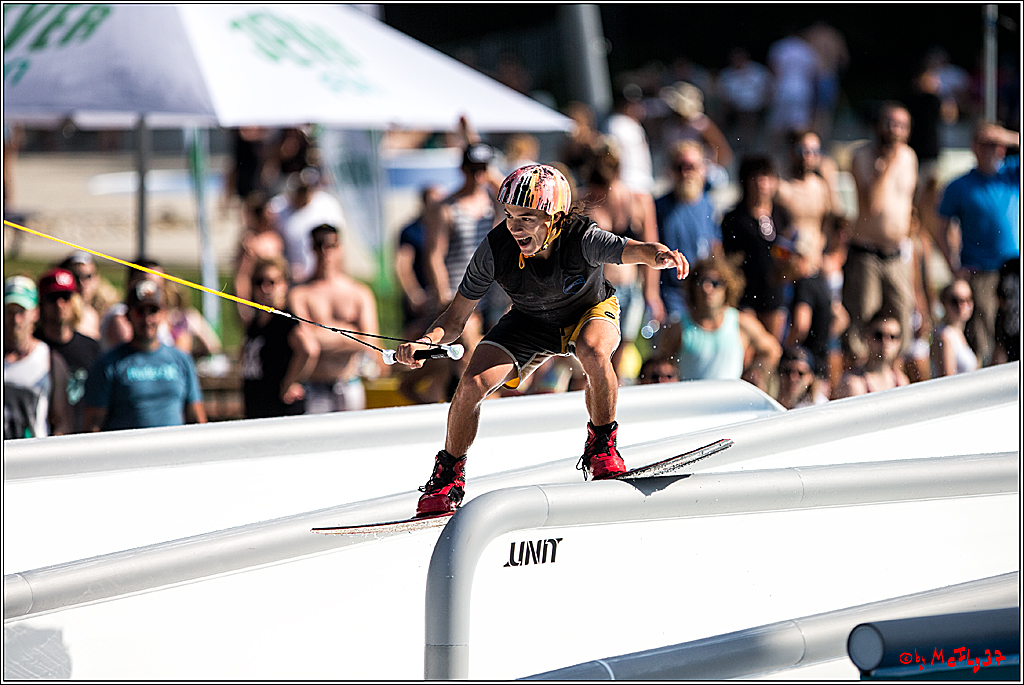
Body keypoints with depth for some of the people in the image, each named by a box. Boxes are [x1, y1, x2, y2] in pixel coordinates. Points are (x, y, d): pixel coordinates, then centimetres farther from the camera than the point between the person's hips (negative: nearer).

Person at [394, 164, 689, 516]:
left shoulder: (581, 239, -36)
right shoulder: (496, 249, -29)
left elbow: (635, 250, -53)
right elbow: (455, 318, -21)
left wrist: (660, 255, -77)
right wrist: (427, 341, -42)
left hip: (590, 311, -2)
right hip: (530, 322, 2)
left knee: (594, 353, -37)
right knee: (473, 383, -17)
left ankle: (602, 449, -13)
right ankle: (448, 475, 8)